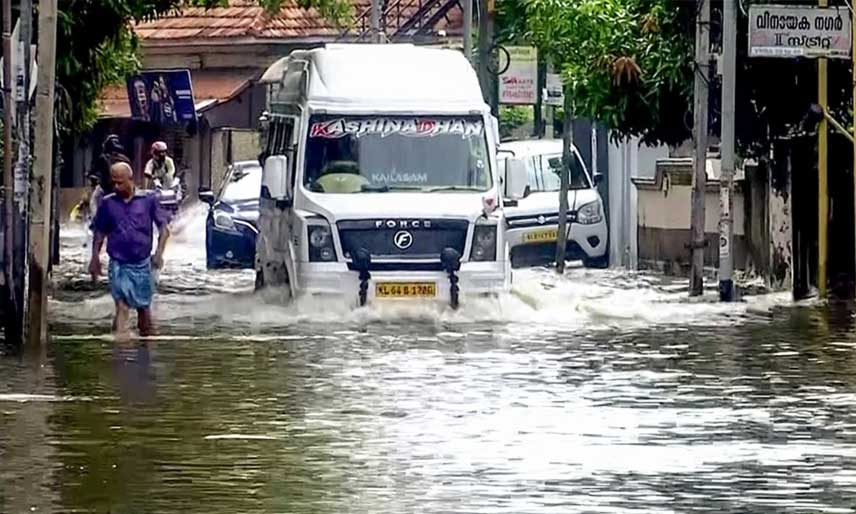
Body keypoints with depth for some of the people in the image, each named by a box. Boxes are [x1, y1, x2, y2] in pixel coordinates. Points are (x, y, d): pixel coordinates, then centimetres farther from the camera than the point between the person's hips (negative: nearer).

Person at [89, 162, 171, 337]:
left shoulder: (148, 200, -2)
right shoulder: (108, 203, 3)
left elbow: (163, 227, 1)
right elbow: (99, 233, 12)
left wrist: (159, 253, -10)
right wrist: (95, 258, 7)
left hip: (142, 263, 0)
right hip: (118, 263, 0)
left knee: (143, 306, 11)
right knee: (121, 306, -14)